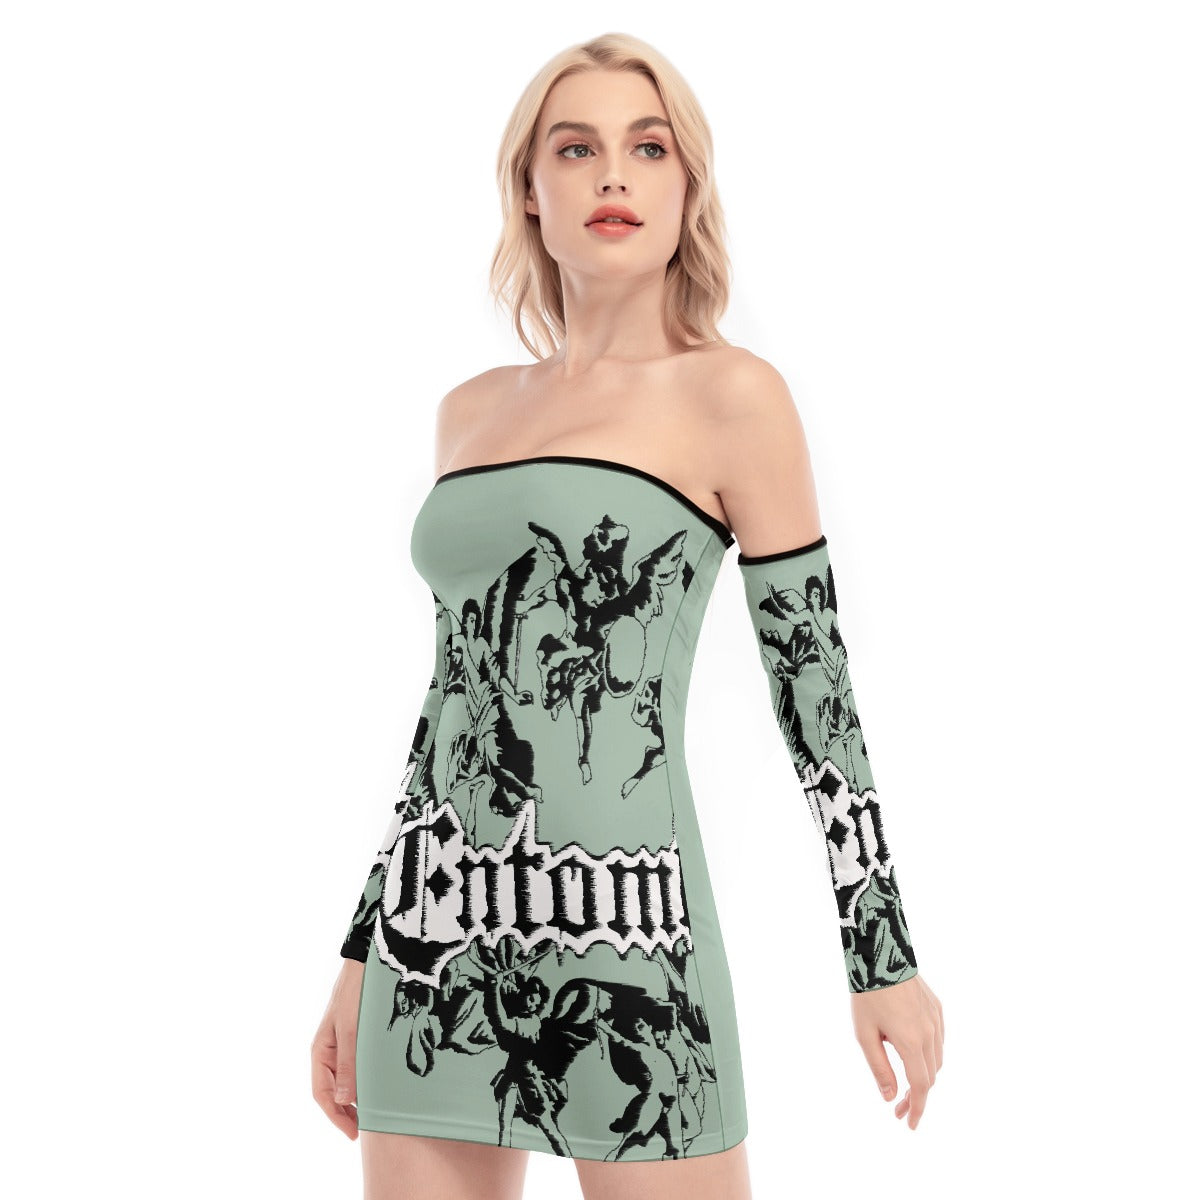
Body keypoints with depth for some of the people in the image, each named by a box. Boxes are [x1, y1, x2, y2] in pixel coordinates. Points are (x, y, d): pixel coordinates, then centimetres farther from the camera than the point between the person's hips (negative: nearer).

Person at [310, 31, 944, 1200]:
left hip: (620, 927, -5)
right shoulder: (469, 412, 13)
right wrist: (363, 951, 17)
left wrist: (885, 960, 0)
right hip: (435, 932, 5)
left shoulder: (731, 396, -2)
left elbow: (815, 688, -1)